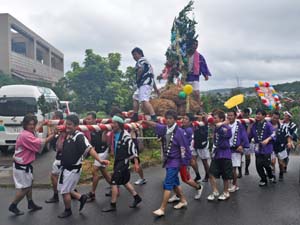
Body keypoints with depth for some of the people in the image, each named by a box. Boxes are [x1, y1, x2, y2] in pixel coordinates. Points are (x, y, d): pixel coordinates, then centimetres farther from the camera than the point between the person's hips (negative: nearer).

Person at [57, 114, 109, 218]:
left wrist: (100, 160, -43)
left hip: (73, 169, -9)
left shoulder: (79, 136, -22)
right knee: (62, 189, 20)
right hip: (65, 167, 9)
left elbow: (89, 149, -32)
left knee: (65, 191, 7)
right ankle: (81, 197, 32)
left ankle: (67, 211, 30)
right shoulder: (67, 135, 4)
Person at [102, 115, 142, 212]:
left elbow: (132, 148, -17)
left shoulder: (125, 135, -20)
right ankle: (136, 197, 33)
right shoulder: (114, 134, 4)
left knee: (114, 182, -5)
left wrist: (136, 163, -15)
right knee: (125, 181, 18)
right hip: (118, 161, 8)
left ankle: (112, 205, 8)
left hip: (124, 161, -8)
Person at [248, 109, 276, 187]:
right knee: (258, 165, 3)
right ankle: (263, 180, 24)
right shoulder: (254, 125, 6)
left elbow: (273, 134, -15)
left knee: (266, 164, -1)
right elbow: (250, 136, 12)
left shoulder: (268, 124, -7)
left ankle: (271, 176, 31)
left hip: (266, 148, -4)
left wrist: (267, 139, -29)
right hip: (258, 148, 4)